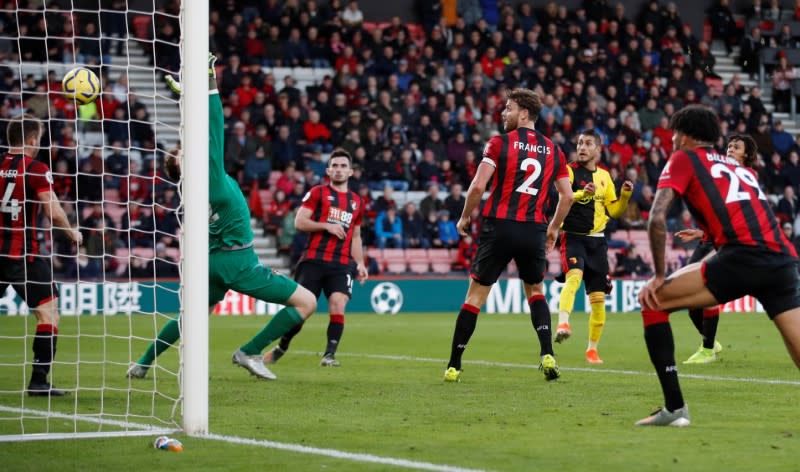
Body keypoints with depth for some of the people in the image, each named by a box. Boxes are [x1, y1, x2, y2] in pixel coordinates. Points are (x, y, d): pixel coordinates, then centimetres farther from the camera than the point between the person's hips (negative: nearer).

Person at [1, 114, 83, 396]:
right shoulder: (36, 169, -9)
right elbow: (53, 212, -13)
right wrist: (72, 233, 4)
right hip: (24, 254, -6)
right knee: (48, 310, -2)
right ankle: (38, 381, -9)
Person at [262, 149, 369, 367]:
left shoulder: (356, 202, 18)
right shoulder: (317, 193, 5)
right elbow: (299, 222, -3)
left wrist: (360, 264, 14)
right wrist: (327, 226, -13)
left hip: (342, 264, 2)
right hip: (314, 260, -2)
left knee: (338, 304, -19)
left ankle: (329, 354, -12)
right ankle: (281, 348, 19)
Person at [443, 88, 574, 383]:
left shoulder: (499, 143, -5)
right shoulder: (553, 150, 9)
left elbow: (478, 186, -11)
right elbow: (567, 196, 11)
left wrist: (465, 217, 4)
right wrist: (554, 228, 24)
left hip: (500, 226, -3)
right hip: (534, 231, 3)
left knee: (475, 294, 6)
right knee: (535, 292, 23)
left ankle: (454, 366, 7)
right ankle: (547, 355, 4)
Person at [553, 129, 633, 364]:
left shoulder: (604, 176, 13)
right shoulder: (569, 171, -3)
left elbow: (614, 210, 18)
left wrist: (625, 195, 1)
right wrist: (582, 193, -32)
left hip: (597, 241, 5)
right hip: (573, 237, -5)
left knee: (598, 297, 4)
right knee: (574, 276, -33)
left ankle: (592, 348, 17)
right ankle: (563, 323, -47)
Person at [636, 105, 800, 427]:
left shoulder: (684, 159, 16)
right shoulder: (740, 168, 33)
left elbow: (657, 218, 4)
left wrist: (660, 276, 11)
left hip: (742, 255, -6)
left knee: (653, 301, 7)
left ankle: (674, 408, 1)